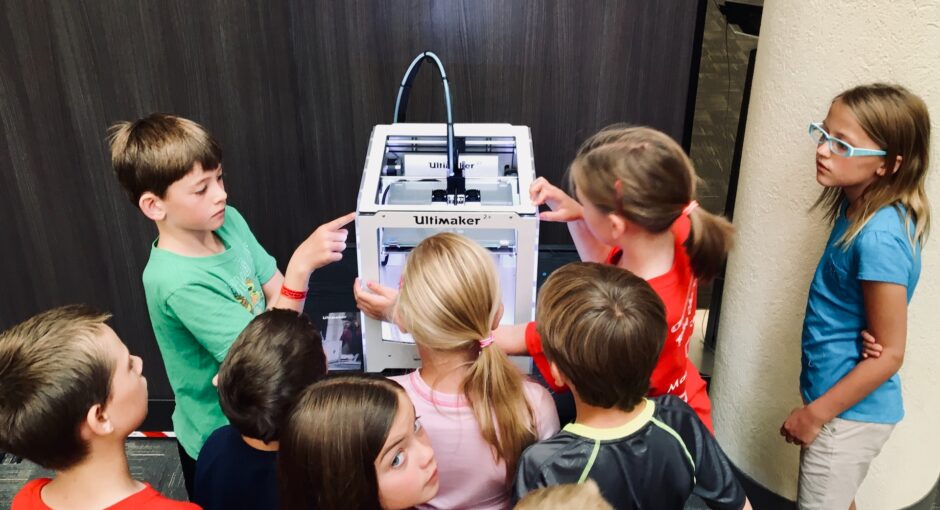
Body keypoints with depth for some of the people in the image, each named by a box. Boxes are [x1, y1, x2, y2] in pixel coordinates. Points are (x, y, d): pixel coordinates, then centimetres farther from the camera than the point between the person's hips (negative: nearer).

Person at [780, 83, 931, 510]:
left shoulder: (879, 238, -27)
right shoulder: (858, 209, -1)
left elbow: (890, 354, -23)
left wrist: (814, 414, -16)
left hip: (851, 412, -8)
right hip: (842, 402, 8)